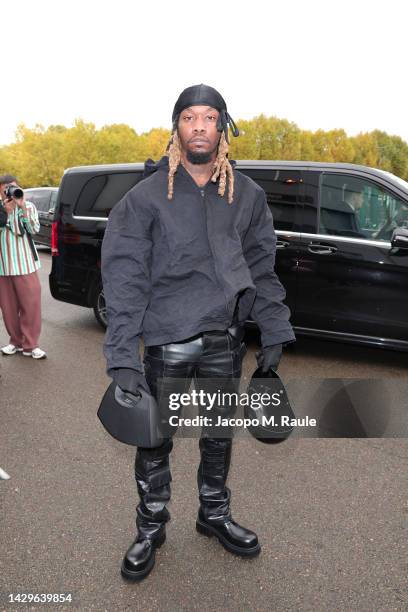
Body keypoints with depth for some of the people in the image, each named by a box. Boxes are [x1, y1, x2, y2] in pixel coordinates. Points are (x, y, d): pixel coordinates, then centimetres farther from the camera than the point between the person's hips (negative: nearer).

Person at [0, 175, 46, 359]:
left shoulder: (29, 206, 5)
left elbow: (34, 229, -8)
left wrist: (22, 207, -16)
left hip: (25, 265, -1)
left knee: (31, 304, -2)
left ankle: (29, 345, 6)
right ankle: (16, 341, 22)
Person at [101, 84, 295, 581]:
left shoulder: (247, 195, 4)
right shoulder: (147, 196, -7)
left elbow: (262, 269, 9)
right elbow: (123, 279, -11)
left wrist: (274, 334, 3)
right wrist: (122, 358, -18)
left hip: (225, 340, 3)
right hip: (167, 342, -3)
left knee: (219, 434, 18)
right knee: (156, 439, 10)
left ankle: (215, 515, 43)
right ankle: (150, 528, 35)